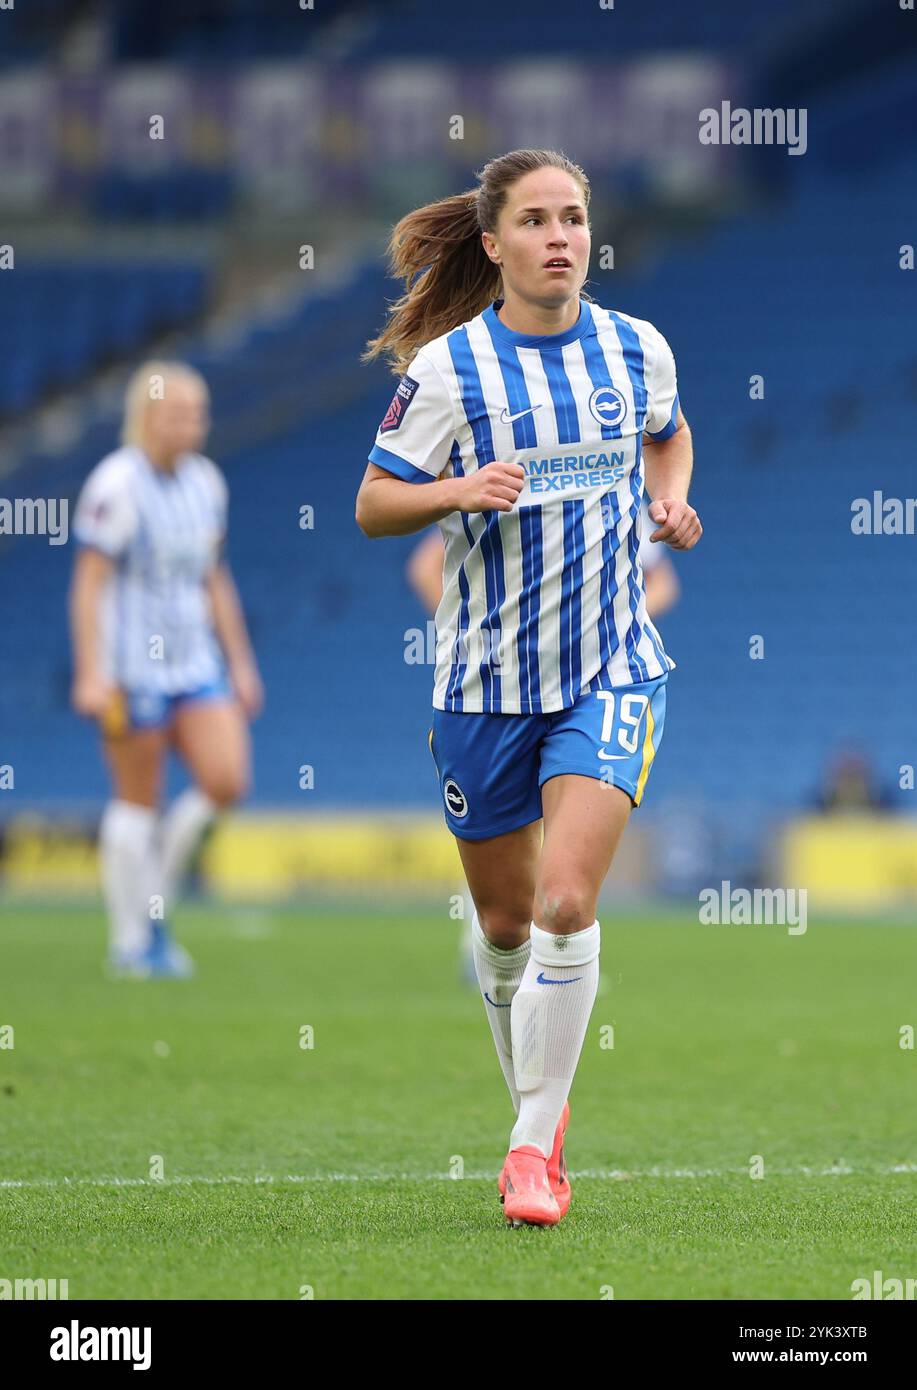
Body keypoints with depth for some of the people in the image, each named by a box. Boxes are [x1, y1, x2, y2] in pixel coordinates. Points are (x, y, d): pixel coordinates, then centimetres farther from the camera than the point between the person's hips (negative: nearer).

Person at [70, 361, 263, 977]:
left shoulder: (205, 482, 10)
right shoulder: (117, 484, -12)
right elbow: (89, 584, -13)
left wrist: (240, 662, 17)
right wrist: (90, 674, -17)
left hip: (196, 662, 7)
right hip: (132, 665, -7)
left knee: (225, 781, -6)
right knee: (138, 800, -2)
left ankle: (154, 893, 14)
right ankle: (132, 939, 8)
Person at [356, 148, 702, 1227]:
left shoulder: (638, 350, 1)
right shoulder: (447, 366, -8)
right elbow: (372, 505, -2)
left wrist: (672, 502, 2)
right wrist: (459, 489, -20)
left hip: (611, 667, 0)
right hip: (485, 679, 0)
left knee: (567, 902, -16)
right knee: (504, 917, 11)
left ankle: (535, 1142, -7)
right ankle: (538, 1102, 35)